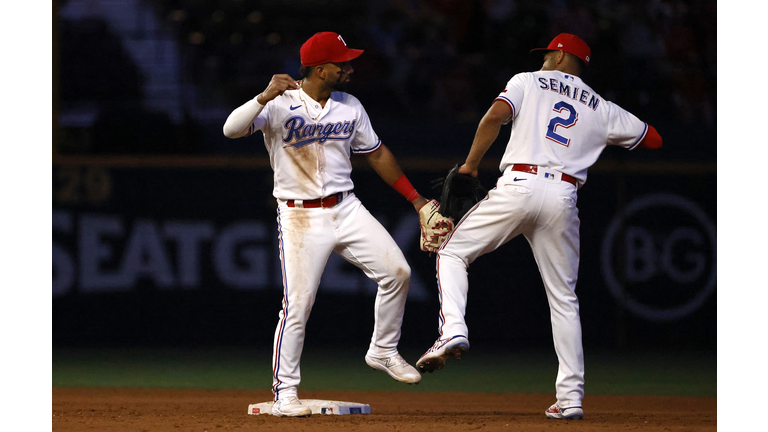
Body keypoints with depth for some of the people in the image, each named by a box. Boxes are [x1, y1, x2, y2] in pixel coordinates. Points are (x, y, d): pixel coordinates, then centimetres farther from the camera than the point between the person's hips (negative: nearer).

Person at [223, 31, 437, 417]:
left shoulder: (350, 107, 7)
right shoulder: (280, 105, -11)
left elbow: (376, 153, 18)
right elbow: (231, 129, -24)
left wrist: (415, 198, 17)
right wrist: (265, 97, -39)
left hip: (346, 209, 5)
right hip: (300, 217, -5)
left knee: (396, 272, -4)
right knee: (297, 305, -8)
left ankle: (383, 352, 15)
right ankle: (285, 392, 3)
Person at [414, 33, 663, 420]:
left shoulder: (527, 82, 13)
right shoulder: (602, 109, 20)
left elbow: (496, 115, -6)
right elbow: (652, 139, 27)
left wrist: (471, 164, 2)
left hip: (519, 186, -3)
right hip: (563, 198, 3)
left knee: (453, 252, 12)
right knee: (563, 297, 10)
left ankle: (452, 329, -14)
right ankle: (570, 397, 5)